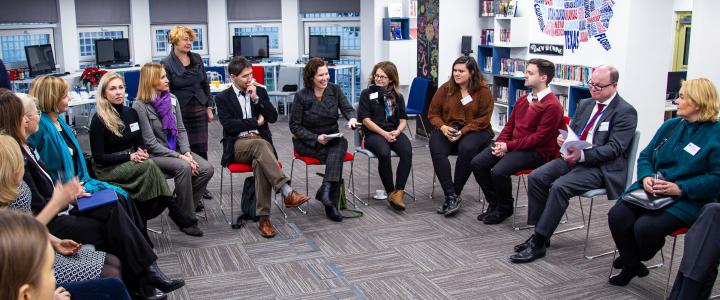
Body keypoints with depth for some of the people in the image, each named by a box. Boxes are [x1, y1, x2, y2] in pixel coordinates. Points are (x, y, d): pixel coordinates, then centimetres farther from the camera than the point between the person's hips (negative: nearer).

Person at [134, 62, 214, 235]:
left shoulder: (172, 99, 6)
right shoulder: (140, 106, -12)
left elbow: (181, 130, 8)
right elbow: (151, 143, -15)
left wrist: (187, 153, -9)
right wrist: (179, 157, -20)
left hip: (176, 150, 6)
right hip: (155, 155, -6)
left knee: (207, 169, -17)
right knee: (184, 168, -34)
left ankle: (181, 209, -1)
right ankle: (186, 218, -19)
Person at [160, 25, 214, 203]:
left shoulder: (197, 59, 7)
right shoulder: (167, 64, -6)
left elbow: (205, 84, 13)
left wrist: (209, 107, 9)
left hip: (199, 110, 4)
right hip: (180, 113, -4)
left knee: (201, 149, 6)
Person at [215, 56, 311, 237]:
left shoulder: (260, 91, 16)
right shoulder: (223, 98, 7)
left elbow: (273, 117, 4)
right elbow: (229, 125, -7)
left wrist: (256, 98, -6)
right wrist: (256, 122, -4)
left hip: (260, 141, 2)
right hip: (238, 144, -2)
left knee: (260, 163, -34)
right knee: (260, 144, -37)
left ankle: (264, 218, -34)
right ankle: (287, 193, -46)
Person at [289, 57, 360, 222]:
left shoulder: (335, 89, 4)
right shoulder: (301, 96, -7)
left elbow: (347, 108, -4)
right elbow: (294, 126, -5)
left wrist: (352, 118, -29)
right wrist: (316, 138, -19)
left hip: (332, 138, 4)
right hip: (307, 141, -3)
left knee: (342, 143, -32)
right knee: (337, 158, -29)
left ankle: (326, 189, -41)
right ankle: (330, 203, -31)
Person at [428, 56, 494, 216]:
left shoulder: (483, 90, -3)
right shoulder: (445, 88, 4)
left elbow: (483, 119, -6)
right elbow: (433, 113, 9)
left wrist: (463, 131, -18)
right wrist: (443, 127, -12)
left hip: (475, 130, -2)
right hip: (448, 130, 3)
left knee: (467, 148, -36)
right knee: (436, 148, -30)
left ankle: (453, 196, -22)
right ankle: (452, 196, -31)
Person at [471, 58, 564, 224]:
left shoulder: (552, 105, -12)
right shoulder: (523, 100, 16)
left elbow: (540, 137, -17)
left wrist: (509, 146, -18)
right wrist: (500, 143, -2)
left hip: (536, 151, -8)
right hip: (512, 145, 8)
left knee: (498, 171, -29)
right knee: (477, 163, -10)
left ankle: (504, 209, -1)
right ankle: (494, 203, 7)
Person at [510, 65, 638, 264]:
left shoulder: (625, 112, -7)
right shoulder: (585, 104, 16)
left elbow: (614, 148, -16)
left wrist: (582, 155, -28)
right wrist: (563, 139, -4)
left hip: (600, 167, -7)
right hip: (574, 157, 7)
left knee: (559, 187, -29)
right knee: (536, 177, -14)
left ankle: (539, 243, -20)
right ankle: (539, 234, -5)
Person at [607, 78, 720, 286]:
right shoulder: (671, 125, 14)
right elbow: (645, 156, 16)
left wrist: (680, 188, -20)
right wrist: (646, 177, -5)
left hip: (687, 200, -5)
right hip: (650, 191, 6)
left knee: (646, 227, -29)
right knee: (617, 215, -20)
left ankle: (637, 259, 9)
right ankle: (631, 266, 4)